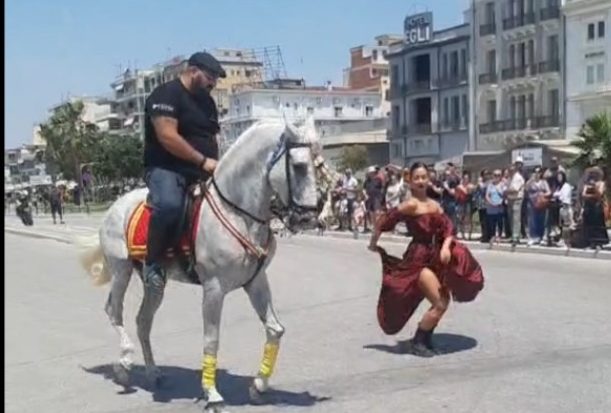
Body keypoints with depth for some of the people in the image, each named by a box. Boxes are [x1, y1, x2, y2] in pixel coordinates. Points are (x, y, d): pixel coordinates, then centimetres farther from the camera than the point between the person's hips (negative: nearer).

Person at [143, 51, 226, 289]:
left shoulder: (207, 101, 17)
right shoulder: (166, 94, -9)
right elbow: (167, 136, -21)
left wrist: (216, 166, 4)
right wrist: (203, 161, -22)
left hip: (202, 172, 9)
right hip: (165, 168, -8)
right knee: (169, 205, -37)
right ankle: (152, 263, -16)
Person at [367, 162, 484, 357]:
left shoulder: (435, 205, 8)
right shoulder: (411, 205, -15)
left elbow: (448, 229, 3)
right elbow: (384, 221, -16)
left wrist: (446, 247, -16)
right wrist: (373, 244, -6)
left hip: (434, 257, 8)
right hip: (417, 259, -8)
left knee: (444, 302, 13)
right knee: (439, 304, -11)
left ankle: (426, 338, 31)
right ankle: (417, 342, 5)